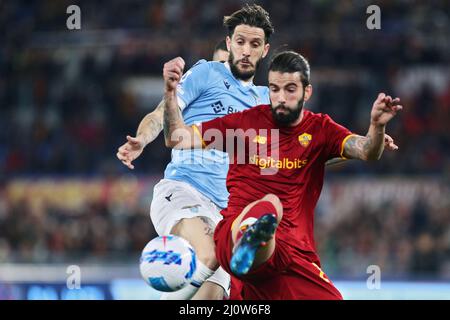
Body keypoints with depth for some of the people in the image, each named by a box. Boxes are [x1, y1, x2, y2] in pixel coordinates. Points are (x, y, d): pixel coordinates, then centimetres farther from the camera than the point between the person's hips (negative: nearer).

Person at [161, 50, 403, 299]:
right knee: (270, 204, -37)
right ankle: (247, 244, -71)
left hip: (297, 253, 3)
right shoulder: (247, 121, 10)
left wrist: (377, 126, -28)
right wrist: (170, 93, -5)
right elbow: (177, 139, 10)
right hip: (236, 231, -3)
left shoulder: (320, 129, 12)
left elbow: (367, 152, -6)